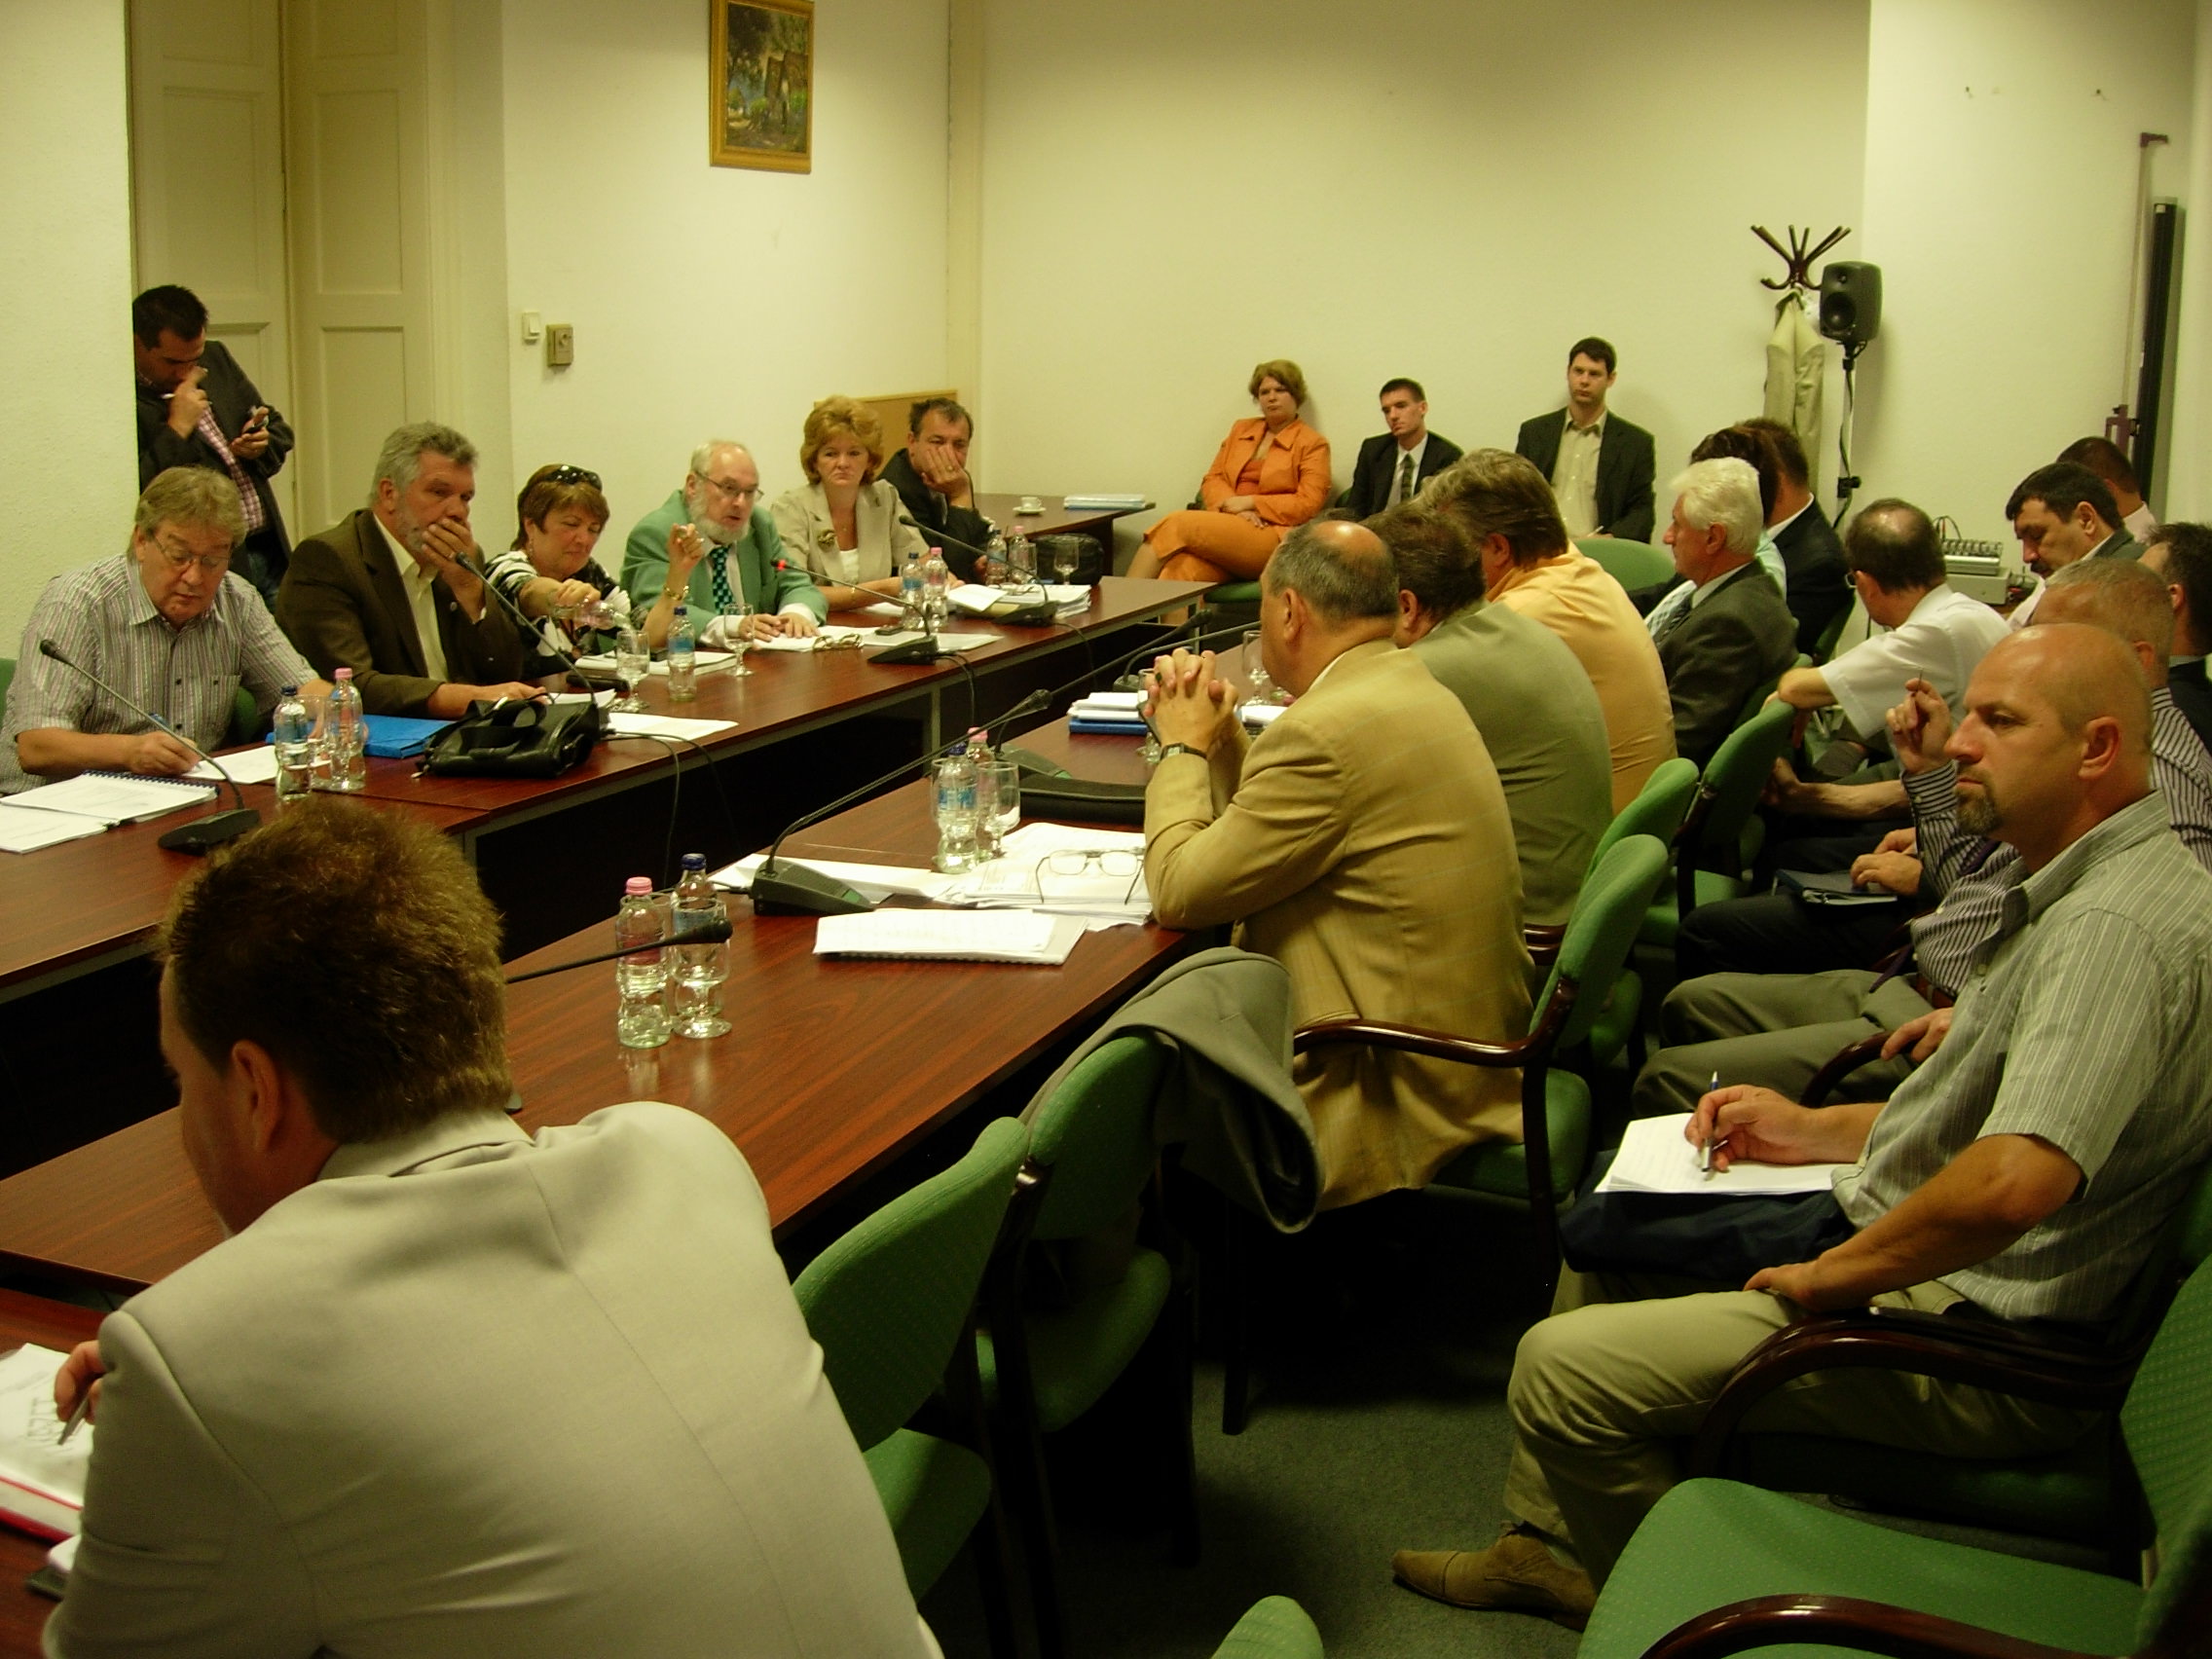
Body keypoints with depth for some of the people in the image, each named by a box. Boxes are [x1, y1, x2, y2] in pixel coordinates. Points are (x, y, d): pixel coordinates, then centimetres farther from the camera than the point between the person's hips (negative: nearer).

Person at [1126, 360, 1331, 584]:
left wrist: (1248, 502, -8)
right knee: (1181, 568, -33)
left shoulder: (1313, 444, 7)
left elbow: (1308, 504, -3)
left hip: (1271, 538, -5)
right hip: (1226, 527, 5)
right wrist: (1237, 509, -4)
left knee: (1176, 524, -27)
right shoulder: (1241, 430, 25)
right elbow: (1212, 480, 18)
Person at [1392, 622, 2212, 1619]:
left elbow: (2011, 1182, -40)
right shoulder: (2095, 888, 10)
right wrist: (1816, 1131, 11)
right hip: (1948, 1278, 11)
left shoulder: (2116, 926, -27)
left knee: (1561, 1368, -12)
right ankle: (1550, 1546, 29)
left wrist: (1833, 1272, -23)